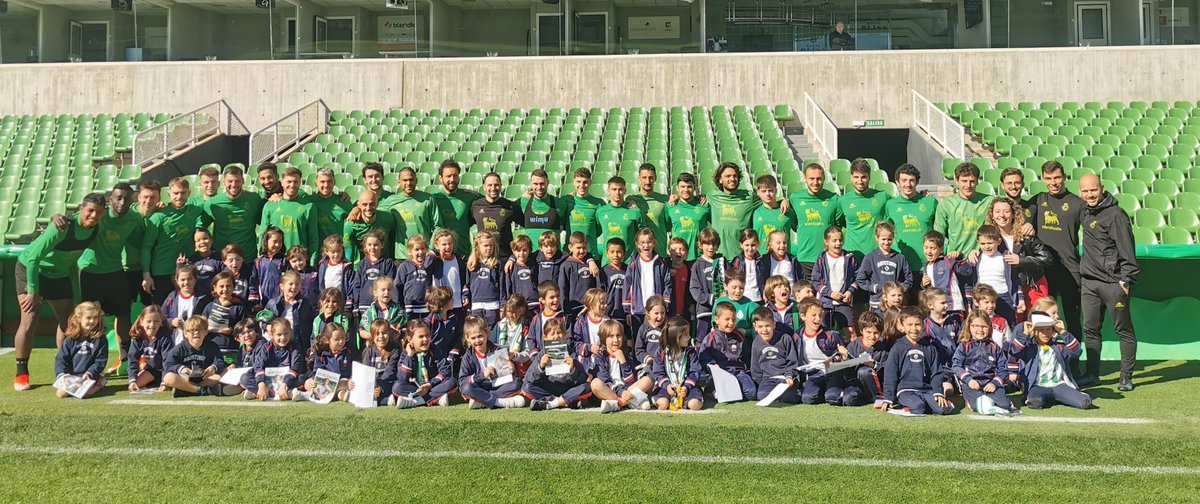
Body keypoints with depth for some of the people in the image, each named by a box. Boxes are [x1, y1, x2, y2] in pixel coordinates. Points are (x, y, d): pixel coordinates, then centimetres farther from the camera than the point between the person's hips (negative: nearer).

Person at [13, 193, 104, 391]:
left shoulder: (95, 229, -14)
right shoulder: (61, 228, -33)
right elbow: (33, 258, -30)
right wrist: (33, 291, -28)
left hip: (59, 274, 6)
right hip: (30, 269, -6)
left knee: (67, 322, 6)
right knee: (29, 321, -12)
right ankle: (21, 374, -2)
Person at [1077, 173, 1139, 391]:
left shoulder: (1115, 214, -10)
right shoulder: (1086, 213, 14)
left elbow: (1126, 249, -13)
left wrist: (1126, 279, -16)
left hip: (1113, 282, -7)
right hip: (1088, 282, 8)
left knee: (1123, 330, 2)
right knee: (1090, 329, 9)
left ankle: (1126, 377, 7)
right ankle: (1092, 375, 16)